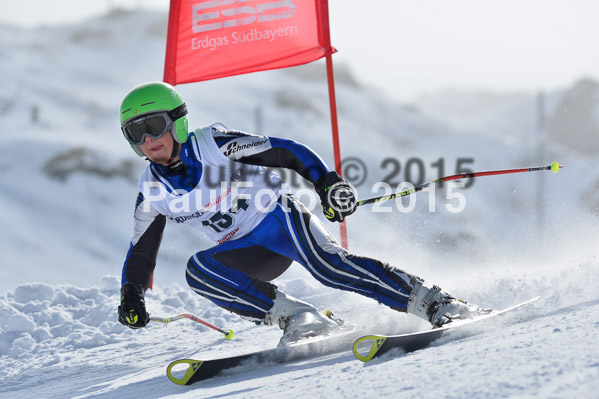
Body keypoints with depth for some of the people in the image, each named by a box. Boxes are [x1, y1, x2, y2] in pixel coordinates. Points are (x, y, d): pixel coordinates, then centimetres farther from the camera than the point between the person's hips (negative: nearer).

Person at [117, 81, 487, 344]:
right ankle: (293, 316, -26)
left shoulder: (213, 144, -15)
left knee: (328, 264, -31)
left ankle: (436, 303, -30)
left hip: (277, 214, -5)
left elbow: (285, 151, -15)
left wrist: (327, 182, -28)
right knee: (198, 269, -22)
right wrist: (131, 296, -3)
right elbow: (142, 251, 12)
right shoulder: (152, 192, 0)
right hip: (249, 251, 5)